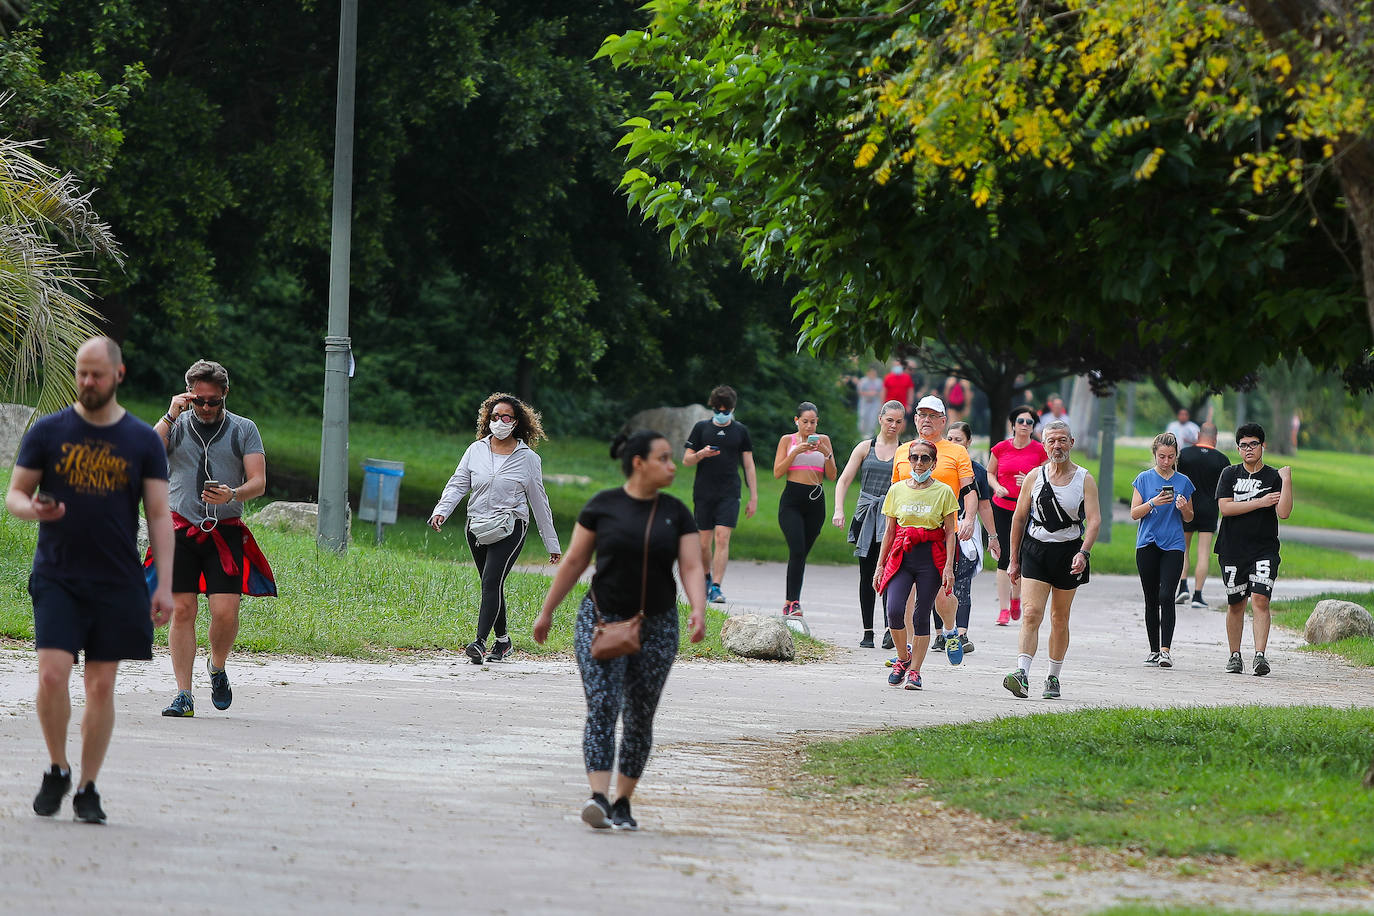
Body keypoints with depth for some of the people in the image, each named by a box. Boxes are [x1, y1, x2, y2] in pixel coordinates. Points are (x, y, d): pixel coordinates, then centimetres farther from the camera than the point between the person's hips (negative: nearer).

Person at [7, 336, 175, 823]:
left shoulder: (143, 441, 5)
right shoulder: (48, 431, 3)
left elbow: (159, 515, 5)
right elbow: (15, 493, 7)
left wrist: (164, 585, -3)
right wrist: (33, 509, -18)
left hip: (117, 583, 1)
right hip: (56, 577, -1)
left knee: (101, 686, 2)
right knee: (52, 675, -14)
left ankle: (87, 788, 13)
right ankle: (57, 770, 8)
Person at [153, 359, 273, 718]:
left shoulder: (244, 430, 7)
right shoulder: (176, 427, 9)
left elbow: (258, 482, 1)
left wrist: (233, 495, -20)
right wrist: (171, 416, -12)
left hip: (225, 532, -1)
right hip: (181, 529, 1)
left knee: (225, 611, -12)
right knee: (182, 611, -4)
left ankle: (217, 667, 18)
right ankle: (183, 694, 0)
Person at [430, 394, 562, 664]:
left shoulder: (528, 458, 3)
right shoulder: (476, 451, 9)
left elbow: (539, 501, 8)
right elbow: (458, 484, 5)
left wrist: (552, 543, 11)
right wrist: (442, 510, -15)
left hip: (510, 527, -4)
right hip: (476, 527, 4)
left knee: (492, 581, -18)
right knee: (491, 587, 9)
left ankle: (480, 642, -27)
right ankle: (503, 640, 24)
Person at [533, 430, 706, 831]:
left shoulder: (676, 514, 2)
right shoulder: (603, 506, -4)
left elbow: (692, 569, -5)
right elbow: (574, 562, 3)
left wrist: (698, 611, -23)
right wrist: (546, 612, 7)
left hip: (655, 628, 3)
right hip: (602, 620, -3)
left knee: (639, 717, 6)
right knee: (602, 706, -16)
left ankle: (622, 803, 17)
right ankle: (599, 798, -27)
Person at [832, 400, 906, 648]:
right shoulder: (866, 448, 10)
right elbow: (844, 480, 8)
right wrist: (839, 510, -5)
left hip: (893, 516, -3)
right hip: (867, 515, 3)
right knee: (867, 575, 6)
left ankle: (892, 629, -20)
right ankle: (867, 632, 13)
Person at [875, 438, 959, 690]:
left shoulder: (943, 492, 0)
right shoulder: (897, 490, 8)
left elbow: (950, 533, 0)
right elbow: (889, 530, 12)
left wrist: (949, 567, -8)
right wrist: (880, 565, 9)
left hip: (931, 558, -2)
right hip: (901, 556, 2)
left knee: (921, 616, -1)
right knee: (894, 611, -15)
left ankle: (914, 672, 8)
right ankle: (903, 657, 9)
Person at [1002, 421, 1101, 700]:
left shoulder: (1085, 479, -1)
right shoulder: (1034, 477, 4)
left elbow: (1094, 519, -8)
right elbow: (1019, 518, 9)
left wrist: (1083, 552, -24)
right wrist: (1014, 560, 7)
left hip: (1068, 551, 0)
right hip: (1035, 550, 0)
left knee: (1060, 619, 9)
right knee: (1031, 613, -14)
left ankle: (1053, 678, 21)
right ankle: (1022, 674, -25)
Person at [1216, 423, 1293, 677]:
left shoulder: (1273, 477, 3)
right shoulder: (1230, 475, 7)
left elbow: (1284, 512, -8)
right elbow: (1225, 507, -7)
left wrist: (1287, 481, -16)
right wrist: (1260, 502, -11)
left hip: (1265, 550, -2)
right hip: (1233, 550, 2)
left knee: (1260, 600, -16)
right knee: (1235, 604, 9)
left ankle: (1260, 656, -21)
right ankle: (1235, 656, 22)